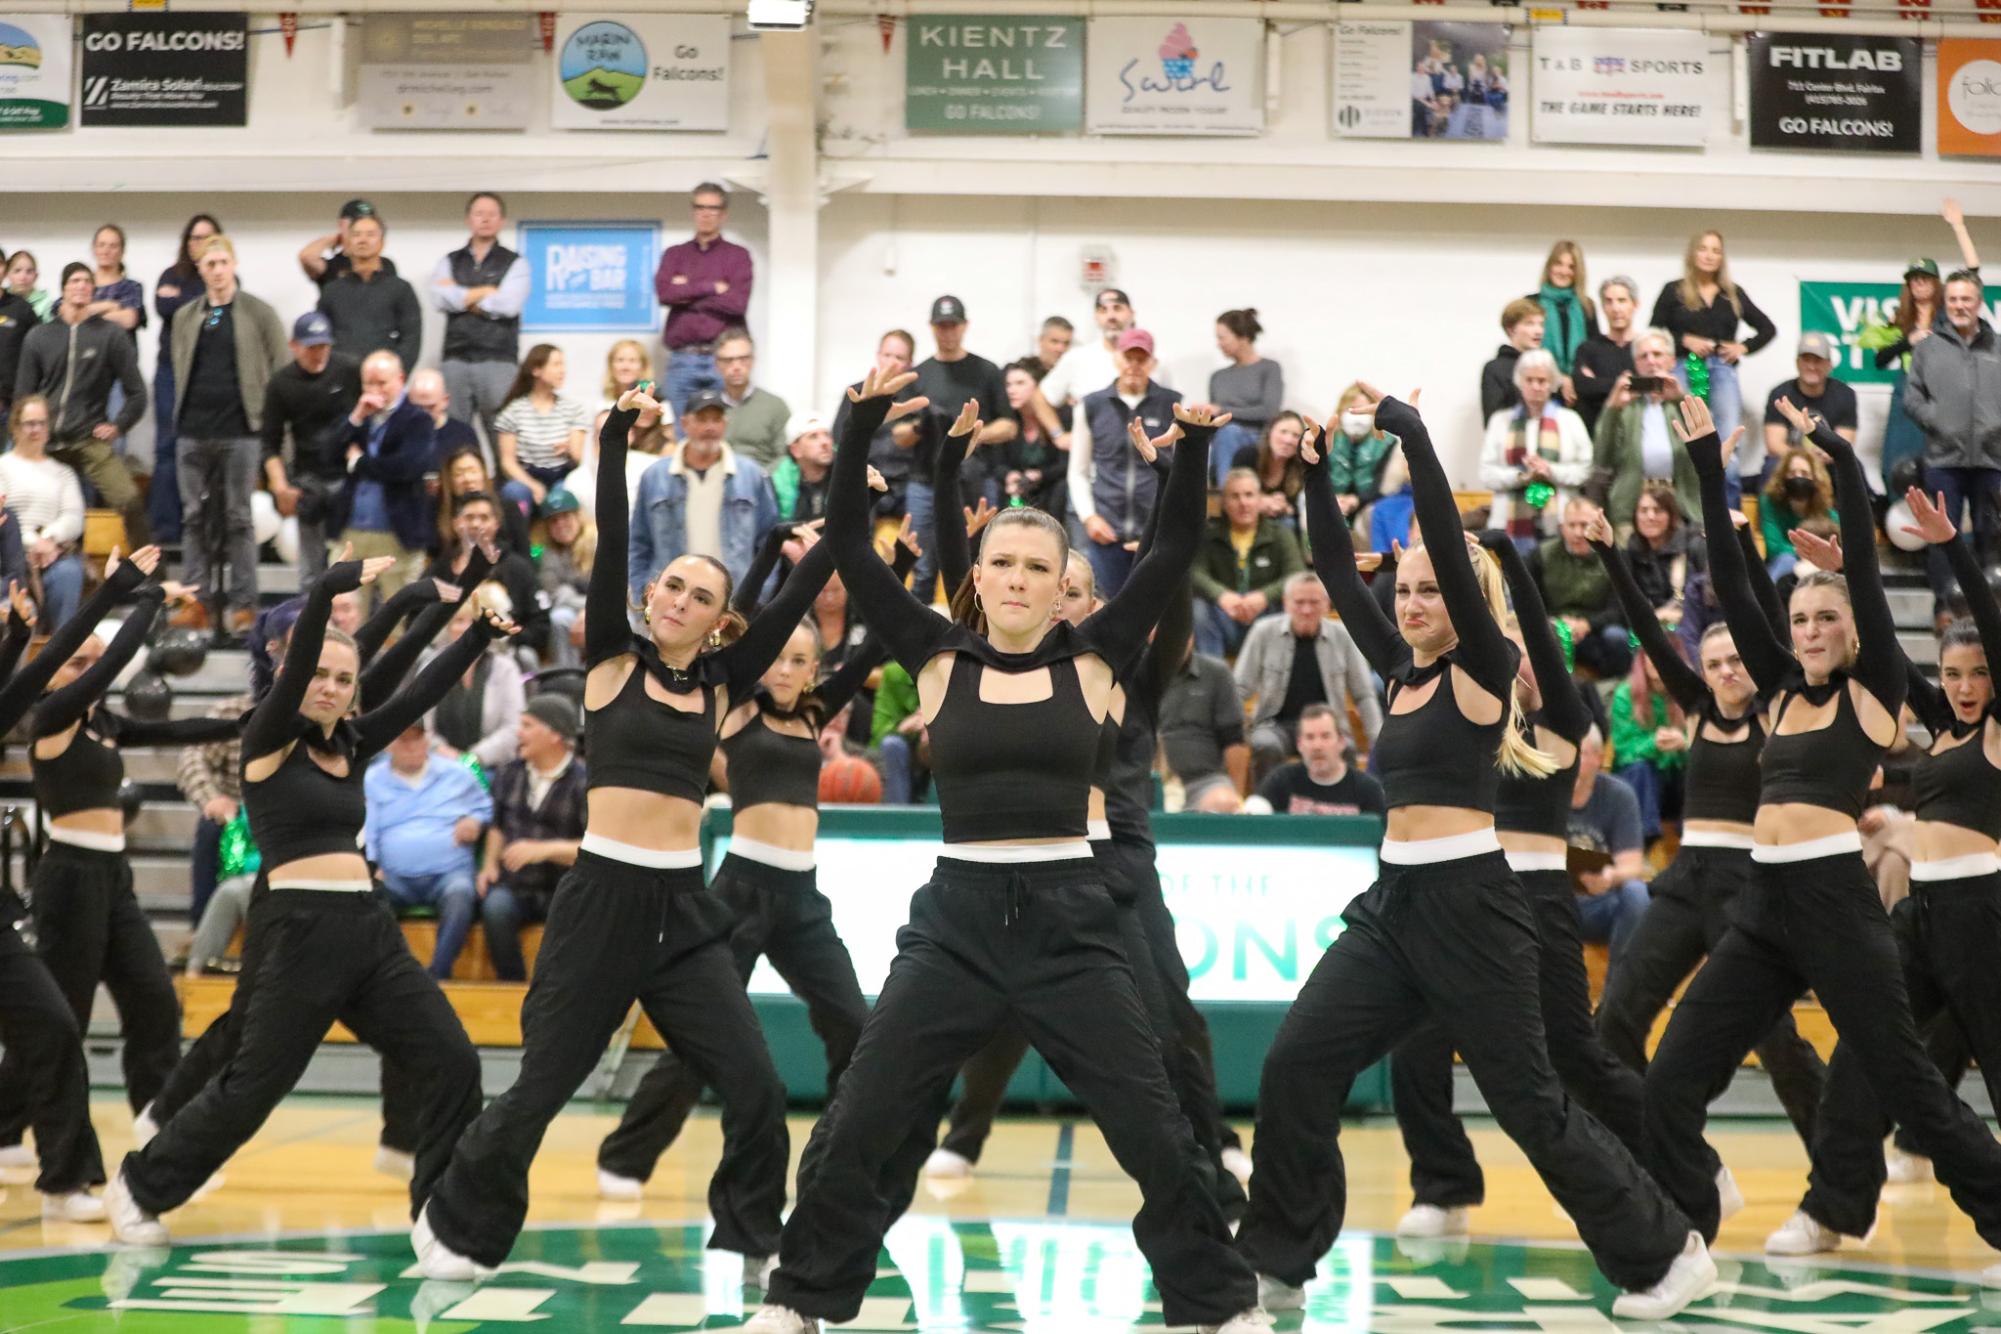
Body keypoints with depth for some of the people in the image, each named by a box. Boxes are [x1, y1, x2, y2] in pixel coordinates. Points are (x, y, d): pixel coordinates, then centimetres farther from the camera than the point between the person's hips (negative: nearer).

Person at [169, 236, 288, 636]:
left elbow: (279, 371, 1)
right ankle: (199, 599, 10)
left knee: (239, 518, -1)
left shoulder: (260, 314, 1)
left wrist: (269, 419, -5)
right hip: (192, 431, 4)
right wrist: (182, 414, 8)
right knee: (195, 517, 5)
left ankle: (243, 602, 3)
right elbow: (180, 372, 17)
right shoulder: (185, 317, 12)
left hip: (240, 430, -4)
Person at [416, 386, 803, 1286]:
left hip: (686, 906, 3)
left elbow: (794, 600, 5)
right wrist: (617, 437, -12)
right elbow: (610, 548, -7)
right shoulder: (612, 664, 1)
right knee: (541, 1088, 6)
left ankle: (754, 1242, 15)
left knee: (756, 1088, -5)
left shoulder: (721, 688, 8)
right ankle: (454, 1226, 27)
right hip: (601, 895, -3)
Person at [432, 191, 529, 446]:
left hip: (498, 361, -2)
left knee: (504, 439, -5)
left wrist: (463, 297, -1)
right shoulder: (449, 262, 16)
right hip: (455, 360, 2)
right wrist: (487, 291, -2)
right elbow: (440, 298, -2)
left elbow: (508, 304, -8)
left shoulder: (515, 263, 9)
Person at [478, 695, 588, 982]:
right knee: (495, 907, -29)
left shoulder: (584, 781, -8)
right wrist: (490, 863, 9)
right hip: (515, 886, 4)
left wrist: (543, 850, -22)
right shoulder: (510, 773, 11)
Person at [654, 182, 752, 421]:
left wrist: (687, 293, -3)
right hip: (681, 359, 2)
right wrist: (712, 287, -6)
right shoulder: (674, 255, 15)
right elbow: (664, 292, -4)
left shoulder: (738, 256, 9)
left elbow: (738, 302, -7)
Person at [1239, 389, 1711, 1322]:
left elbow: (1450, 546, -18)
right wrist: (1317, 471, 5)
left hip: (1468, 903, -7)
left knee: (1529, 1102, -1)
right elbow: (1335, 573, 12)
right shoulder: (1402, 671, 12)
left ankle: (1669, 1253, 15)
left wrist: (1412, 435, -17)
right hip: (1393, 901, 7)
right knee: (1295, 1066, -3)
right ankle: (1276, 1263, 6)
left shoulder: (1481, 672, -7)